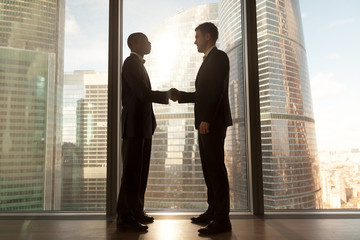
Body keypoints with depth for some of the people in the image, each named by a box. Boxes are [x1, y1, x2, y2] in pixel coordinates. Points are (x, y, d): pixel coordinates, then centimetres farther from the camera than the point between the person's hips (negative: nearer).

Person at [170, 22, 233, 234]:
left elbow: (217, 90, -17)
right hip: (206, 123, 10)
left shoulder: (219, 56, -6)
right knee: (209, 168, 12)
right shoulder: (209, 60, 24)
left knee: (216, 168, -9)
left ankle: (222, 219, -3)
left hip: (214, 123, -10)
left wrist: (206, 119, -23)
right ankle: (213, 211, 21)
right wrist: (181, 96, 15)